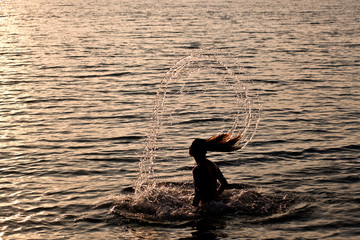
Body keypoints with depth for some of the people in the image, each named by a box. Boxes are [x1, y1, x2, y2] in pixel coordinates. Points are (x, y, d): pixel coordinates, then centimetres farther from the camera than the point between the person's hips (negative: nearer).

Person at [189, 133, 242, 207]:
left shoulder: (197, 170, -14)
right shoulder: (213, 165, 11)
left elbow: (198, 193, -18)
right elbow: (224, 184, 23)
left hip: (206, 204, -8)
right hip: (217, 202, 8)